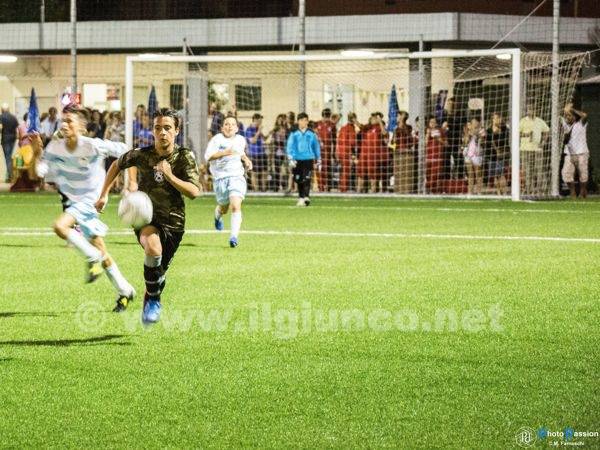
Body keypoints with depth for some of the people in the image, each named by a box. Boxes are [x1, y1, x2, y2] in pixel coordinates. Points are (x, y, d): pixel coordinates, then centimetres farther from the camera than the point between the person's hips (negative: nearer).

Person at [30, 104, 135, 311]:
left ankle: (93, 258, -8)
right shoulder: (55, 147, -4)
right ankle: (125, 291, 22)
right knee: (99, 249, 11)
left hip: (90, 199, -6)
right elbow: (38, 172, -6)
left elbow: (124, 151, -12)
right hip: (73, 200, 6)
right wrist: (36, 152, -21)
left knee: (60, 226, -27)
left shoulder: (93, 146, -19)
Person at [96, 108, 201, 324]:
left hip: (173, 221, 2)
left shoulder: (185, 157, -8)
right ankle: (153, 300, -15)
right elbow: (117, 165, 14)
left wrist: (170, 176, -27)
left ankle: (149, 304, 45)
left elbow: (194, 192, -15)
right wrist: (104, 194, 12)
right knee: (153, 248, -34)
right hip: (146, 217, -2)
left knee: (159, 271, 11)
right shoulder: (141, 154, -6)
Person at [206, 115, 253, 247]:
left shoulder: (241, 140, 10)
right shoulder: (217, 139, -5)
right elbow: (208, 157, -15)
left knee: (236, 206, -19)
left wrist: (246, 160, 13)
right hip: (221, 177, -1)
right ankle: (218, 215, 52)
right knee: (224, 208, 13)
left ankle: (234, 236, -23)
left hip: (237, 176, 1)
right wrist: (225, 152, -26)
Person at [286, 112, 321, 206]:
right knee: (299, 181, 5)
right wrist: (291, 159, -9)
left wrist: (318, 161, 15)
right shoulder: (294, 134, 5)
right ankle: (301, 198, 17)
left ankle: (306, 197, -23)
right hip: (297, 160, 1)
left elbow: (316, 147, 14)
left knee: (307, 179, -15)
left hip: (308, 159, -1)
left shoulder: (311, 133, 7)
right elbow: (290, 146, 3)